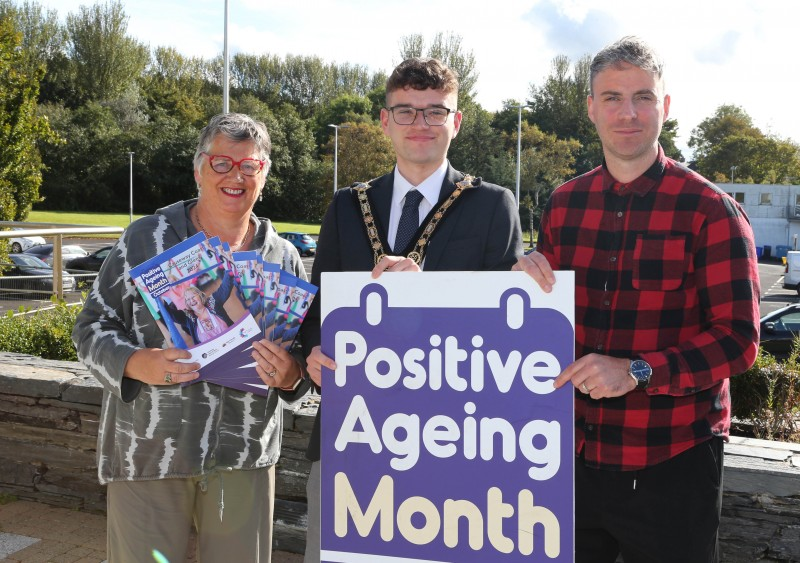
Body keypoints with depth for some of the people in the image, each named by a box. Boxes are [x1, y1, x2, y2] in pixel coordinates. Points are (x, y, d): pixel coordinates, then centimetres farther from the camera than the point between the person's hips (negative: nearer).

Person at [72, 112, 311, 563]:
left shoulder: (284, 258, 5)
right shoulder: (146, 239, -1)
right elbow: (92, 326, 1)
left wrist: (291, 376, -13)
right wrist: (136, 363, -19)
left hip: (245, 457, 2)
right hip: (148, 452, -2)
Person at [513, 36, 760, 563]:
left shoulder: (709, 210, -10)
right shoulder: (564, 204, 4)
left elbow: (738, 339, -12)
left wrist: (637, 370, -24)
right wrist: (529, 276, -9)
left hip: (673, 463, -4)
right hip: (576, 454, 4)